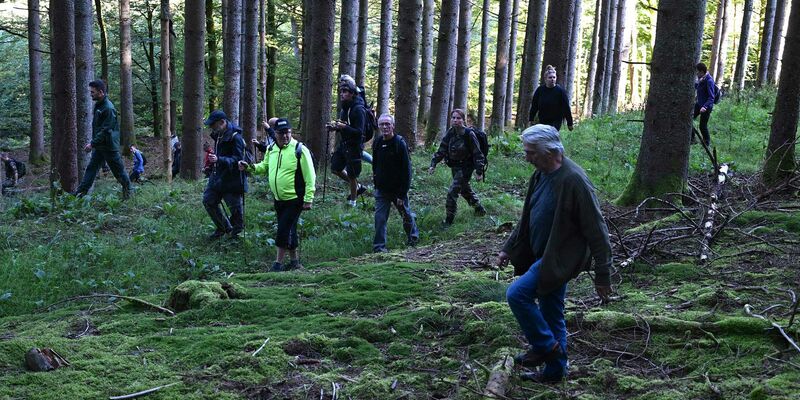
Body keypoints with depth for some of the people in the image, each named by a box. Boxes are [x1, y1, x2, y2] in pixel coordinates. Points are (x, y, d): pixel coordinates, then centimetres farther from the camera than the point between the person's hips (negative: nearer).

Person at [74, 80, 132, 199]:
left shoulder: (108, 108, -21)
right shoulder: (97, 105, 9)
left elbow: (106, 130, -23)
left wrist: (92, 144, -23)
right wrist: (93, 143, 16)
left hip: (109, 146, -9)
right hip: (99, 146, 9)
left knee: (118, 169, 4)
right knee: (91, 168, 7)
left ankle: (127, 189, 21)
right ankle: (80, 193, 8)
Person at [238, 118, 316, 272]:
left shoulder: (299, 149, -14)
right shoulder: (271, 149, 6)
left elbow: (310, 176, -14)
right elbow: (264, 167, 22)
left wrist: (308, 199, -17)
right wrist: (250, 167, 3)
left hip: (295, 200, -7)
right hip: (279, 199, 7)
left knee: (284, 230, -9)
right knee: (289, 230, 15)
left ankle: (278, 263, 2)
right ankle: (294, 260, 28)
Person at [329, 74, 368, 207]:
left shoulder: (358, 109, -19)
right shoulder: (345, 107, 7)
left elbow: (359, 132, -24)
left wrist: (344, 127, -34)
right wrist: (336, 127, 0)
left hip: (354, 145, -9)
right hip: (344, 143, 9)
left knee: (351, 175, 0)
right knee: (335, 168, 13)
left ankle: (352, 202, 17)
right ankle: (358, 187, 29)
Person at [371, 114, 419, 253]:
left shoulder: (400, 143, -16)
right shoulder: (377, 142, 0)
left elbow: (406, 171, -16)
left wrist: (402, 194, -18)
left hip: (397, 189, -3)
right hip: (381, 189, 3)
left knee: (406, 215, 16)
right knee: (380, 219, -4)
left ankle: (413, 237, 41)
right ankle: (379, 247, 3)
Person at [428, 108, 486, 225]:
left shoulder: (469, 134, -20)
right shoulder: (450, 133, -2)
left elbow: (477, 154, -17)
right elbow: (441, 150, 2)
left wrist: (479, 171, -19)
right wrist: (433, 164, -7)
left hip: (466, 168, -7)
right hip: (455, 167, 7)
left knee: (452, 192, -12)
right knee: (465, 189, 23)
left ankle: (449, 219, -1)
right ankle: (479, 209, 45)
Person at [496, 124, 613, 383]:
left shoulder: (573, 180, -23)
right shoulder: (541, 175, 5)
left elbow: (596, 230, -20)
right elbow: (528, 217, 17)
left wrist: (602, 275, -18)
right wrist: (508, 249, 16)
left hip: (560, 259, -9)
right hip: (545, 257, 9)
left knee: (517, 293, -15)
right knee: (551, 315, 16)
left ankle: (545, 346, 2)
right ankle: (554, 370, 28)